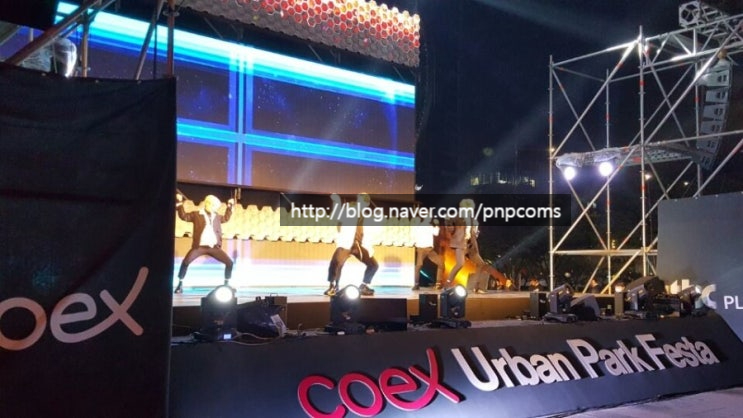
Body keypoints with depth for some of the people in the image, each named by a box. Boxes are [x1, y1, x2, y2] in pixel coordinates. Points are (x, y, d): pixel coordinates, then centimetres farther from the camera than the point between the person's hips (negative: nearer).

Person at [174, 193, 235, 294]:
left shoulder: (216, 216, 19)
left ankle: (226, 284, 11)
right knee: (185, 262, -20)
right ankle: (180, 284, -4)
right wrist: (179, 203, -2)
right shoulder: (196, 214, 7)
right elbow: (184, 216, 3)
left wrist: (230, 206, 31)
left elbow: (226, 218, 35)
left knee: (229, 262, -4)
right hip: (200, 246, -3)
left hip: (214, 247, 4)